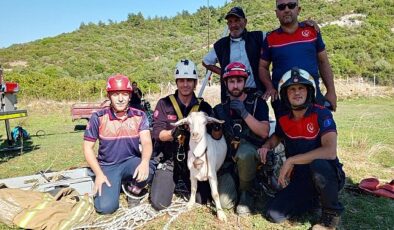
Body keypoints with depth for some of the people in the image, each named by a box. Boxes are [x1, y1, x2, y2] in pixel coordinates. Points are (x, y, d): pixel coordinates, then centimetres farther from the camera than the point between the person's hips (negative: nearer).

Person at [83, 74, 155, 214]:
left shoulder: (139, 116, -6)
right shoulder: (99, 118, -8)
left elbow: (146, 142, -17)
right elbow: (88, 148, -2)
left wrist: (145, 162, -39)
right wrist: (99, 174, -12)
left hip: (131, 162, 1)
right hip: (107, 166, 0)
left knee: (148, 170, -34)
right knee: (105, 207, -20)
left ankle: (135, 189, 3)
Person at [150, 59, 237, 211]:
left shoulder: (204, 107, -1)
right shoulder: (164, 104, -5)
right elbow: (157, 133, -12)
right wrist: (174, 133, -33)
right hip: (169, 160, -1)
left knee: (203, 199, 0)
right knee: (159, 203, -7)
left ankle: (185, 183, 30)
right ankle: (174, 182, 24)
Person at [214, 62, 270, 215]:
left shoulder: (257, 102, -4)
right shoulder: (222, 108, 6)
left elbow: (264, 133, -15)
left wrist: (244, 113, -25)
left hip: (254, 152, -3)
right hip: (231, 157, 3)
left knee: (243, 152, -39)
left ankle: (246, 193, -12)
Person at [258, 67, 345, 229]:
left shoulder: (321, 114, -19)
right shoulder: (283, 119, -3)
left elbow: (330, 152, -32)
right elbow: (277, 136, 20)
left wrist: (290, 161, -29)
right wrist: (266, 146, -3)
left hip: (327, 176, -4)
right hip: (300, 180, 5)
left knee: (318, 164, -39)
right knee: (274, 214, -10)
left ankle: (332, 212, -9)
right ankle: (314, 199, 17)